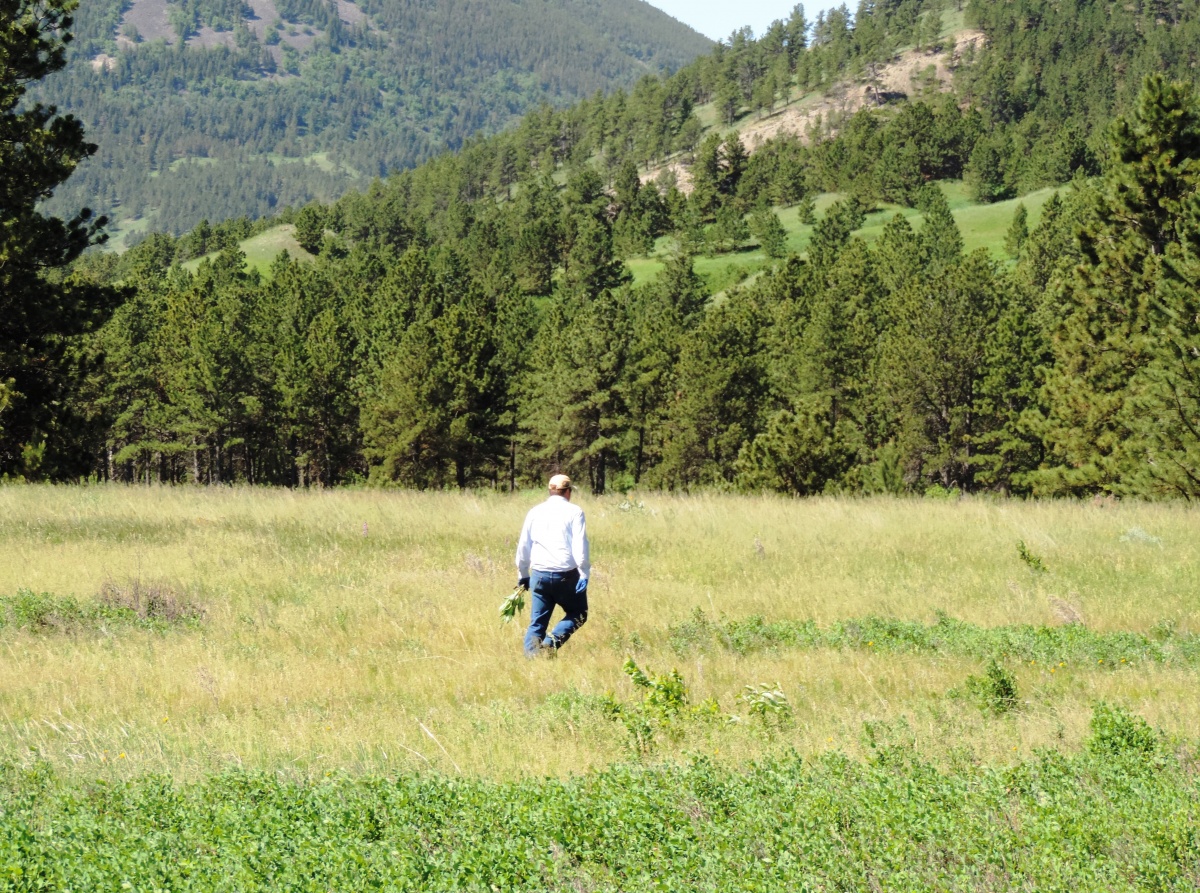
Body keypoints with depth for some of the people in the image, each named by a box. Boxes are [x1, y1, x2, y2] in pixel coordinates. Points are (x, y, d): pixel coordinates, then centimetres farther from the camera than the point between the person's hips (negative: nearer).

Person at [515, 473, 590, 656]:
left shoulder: (535, 512, 12)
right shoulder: (574, 512, -1)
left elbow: (523, 546, 16)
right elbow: (580, 545, -10)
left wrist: (523, 575, 25)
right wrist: (584, 574, -9)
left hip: (539, 575, 4)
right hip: (566, 575, -4)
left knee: (537, 622, 10)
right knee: (577, 614, 12)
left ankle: (530, 655, -3)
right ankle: (552, 642, -11)